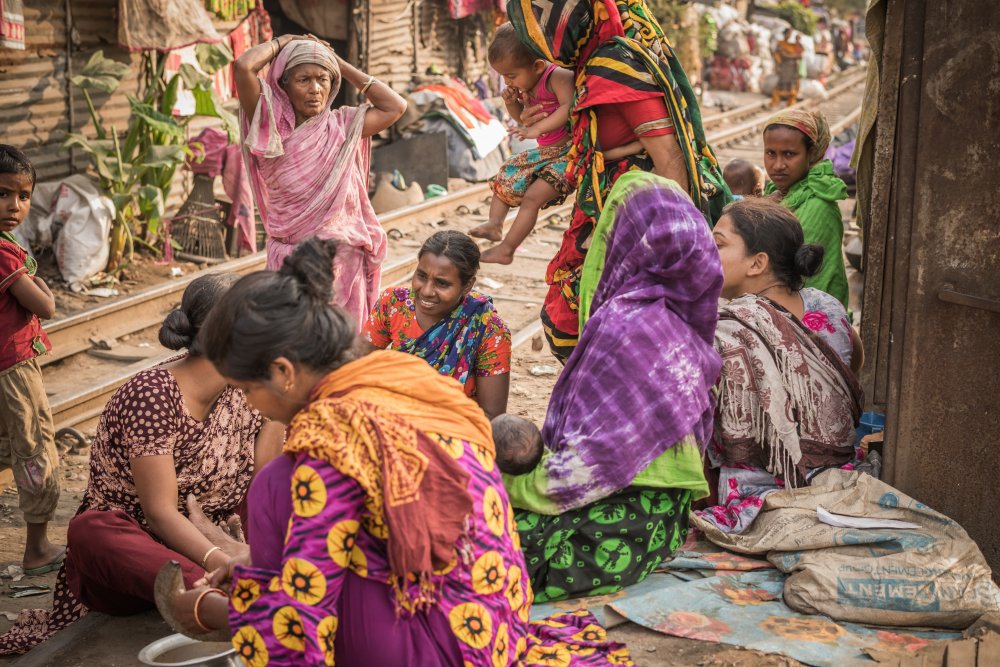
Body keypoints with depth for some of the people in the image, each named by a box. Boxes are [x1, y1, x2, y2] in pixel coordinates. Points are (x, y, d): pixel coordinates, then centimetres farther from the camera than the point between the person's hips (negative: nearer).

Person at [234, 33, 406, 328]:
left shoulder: (341, 125, 7)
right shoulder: (272, 127, -5)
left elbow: (395, 107, 5)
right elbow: (243, 67, -18)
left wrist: (338, 62, 6)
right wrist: (281, 42, 1)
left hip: (345, 260, 3)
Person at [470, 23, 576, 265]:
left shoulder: (557, 77, -23)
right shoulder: (526, 86, 4)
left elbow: (569, 107, -39)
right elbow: (523, 118, 18)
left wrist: (538, 128, -41)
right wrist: (511, 103, -3)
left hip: (568, 152, -10)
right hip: (545, 152, 10)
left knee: (532, 197, -17)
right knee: (505, 178, 18)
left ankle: (506, 249, -11)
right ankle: (494, 223, 22)